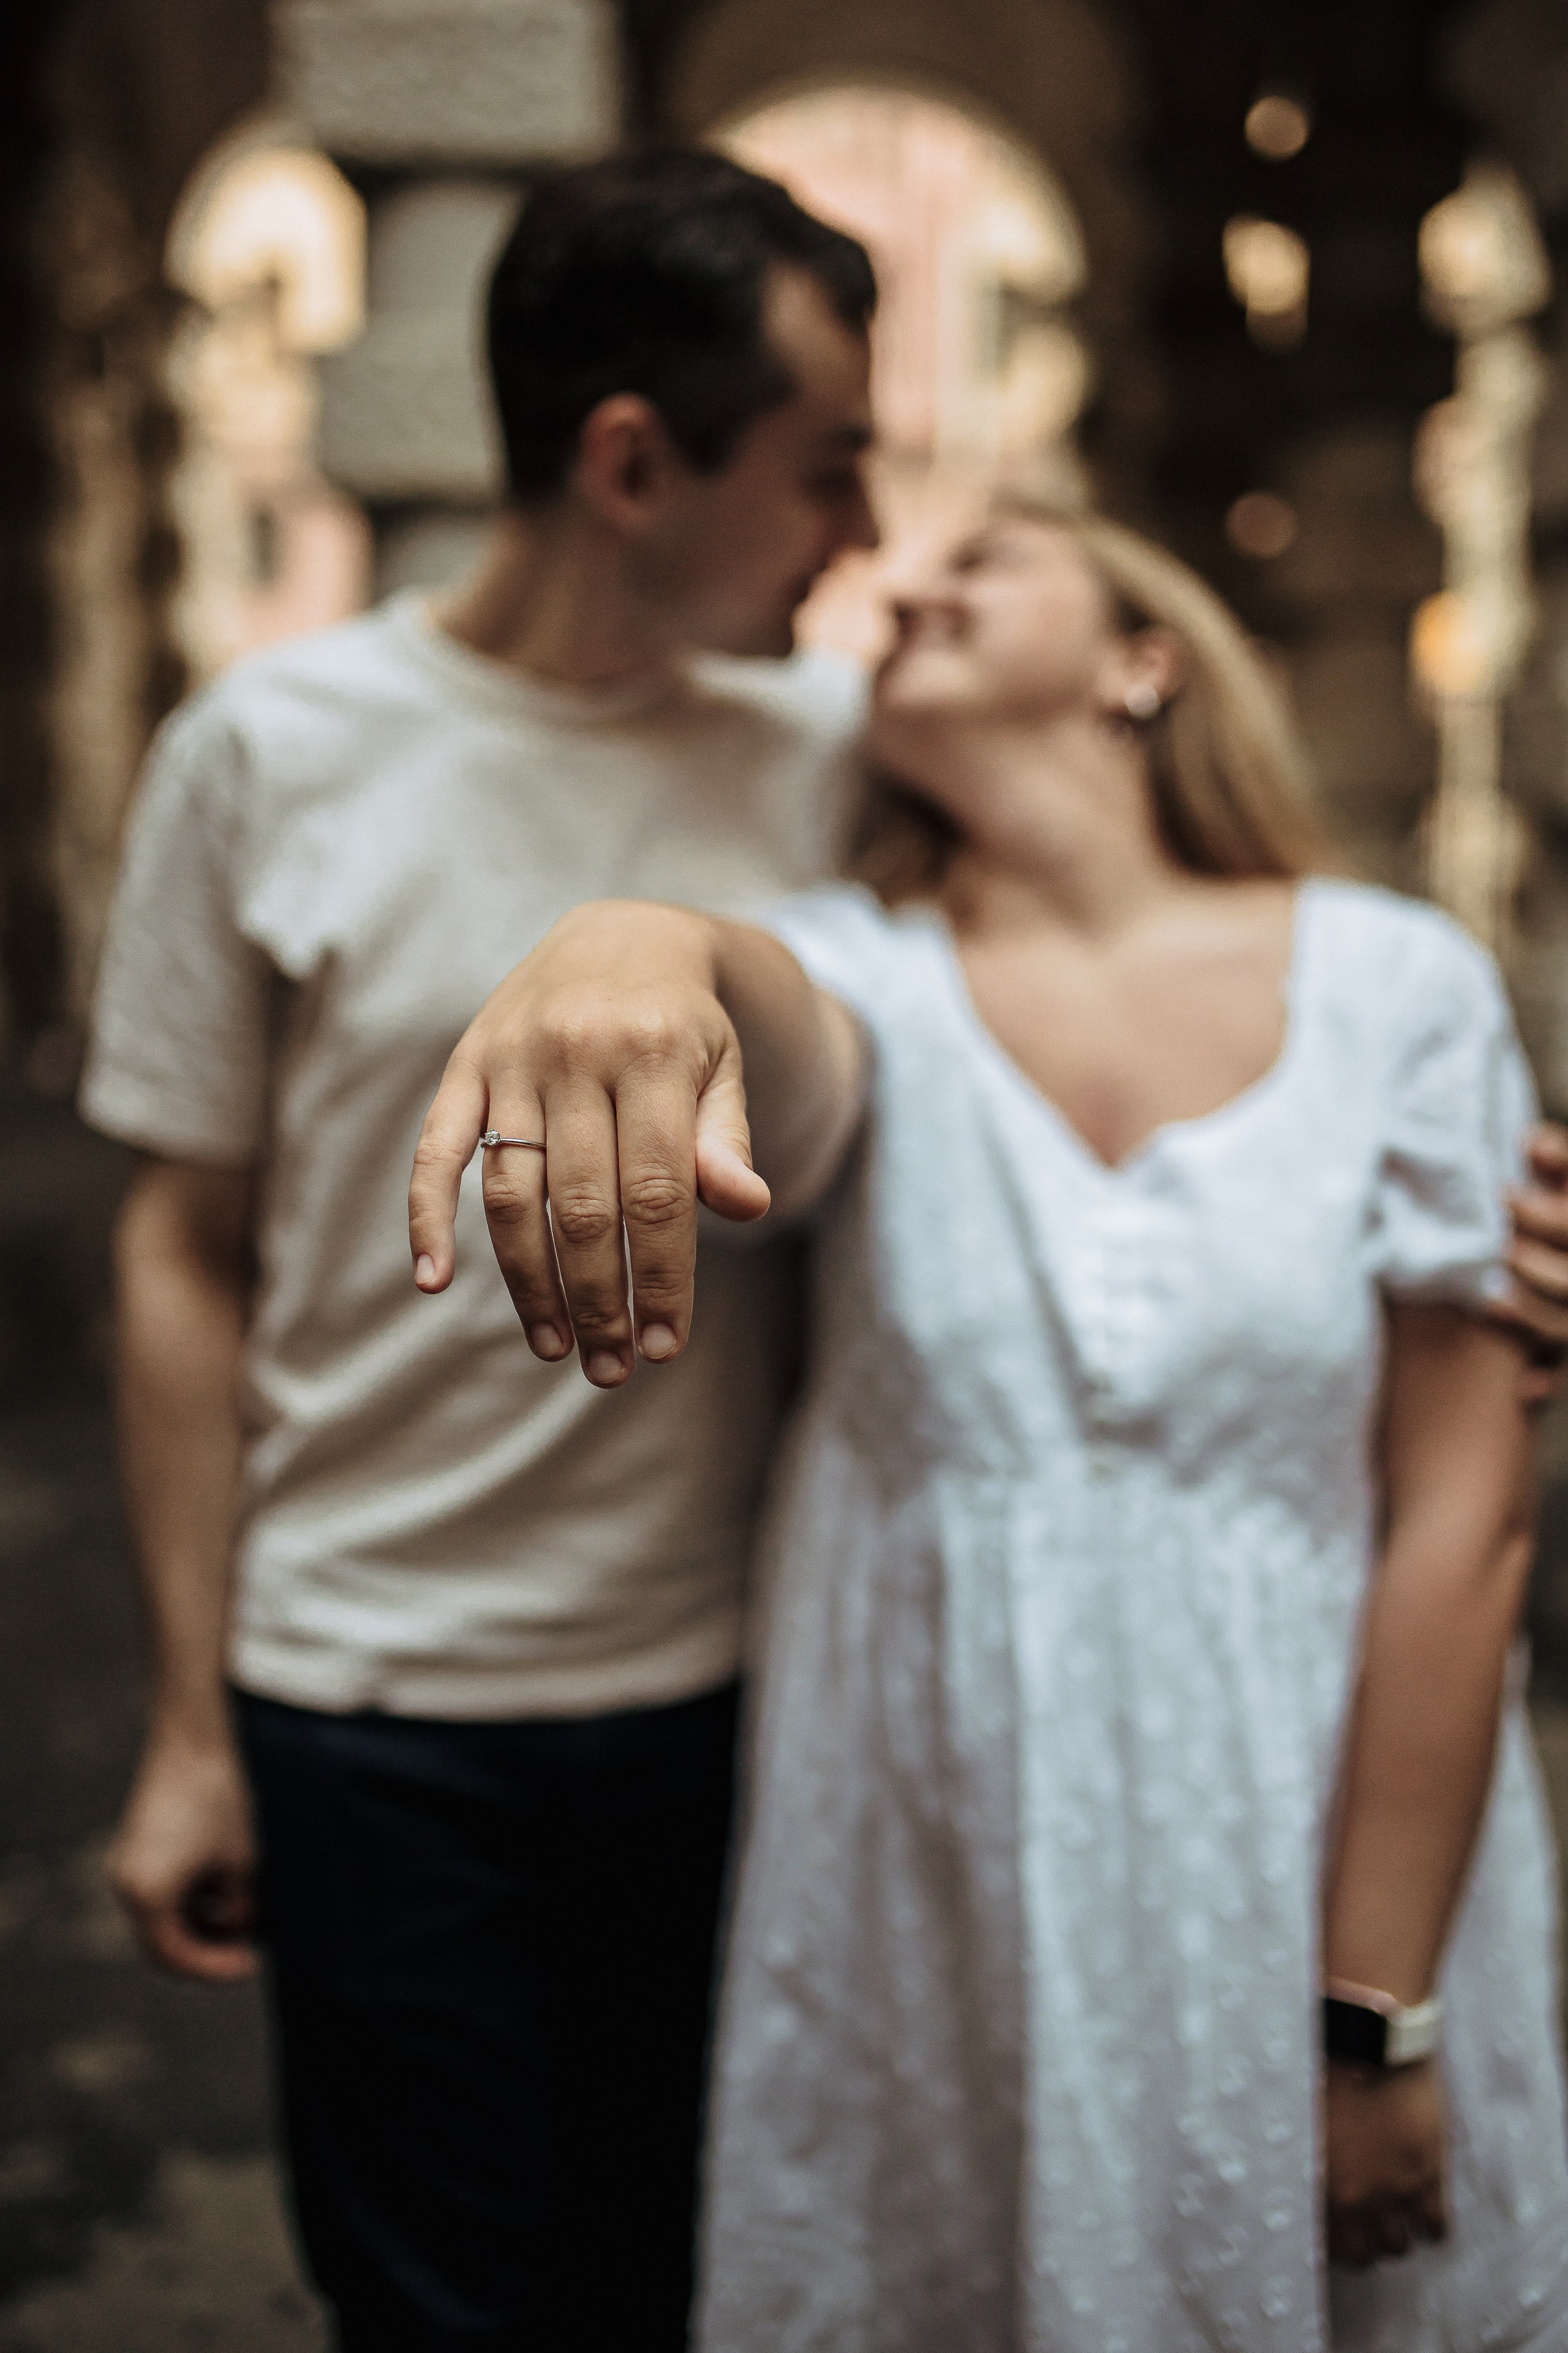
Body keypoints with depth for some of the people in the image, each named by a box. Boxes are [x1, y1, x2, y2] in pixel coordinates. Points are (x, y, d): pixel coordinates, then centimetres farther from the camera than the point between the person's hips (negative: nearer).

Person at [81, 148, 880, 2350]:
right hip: (386, 1719, -2)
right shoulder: (271, 756, -7)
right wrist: (190, 1723, 0)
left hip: (739, 1691, 2)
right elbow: (190, 1260, -2)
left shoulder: (841, 744, -1)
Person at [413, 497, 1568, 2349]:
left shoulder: (1397, 984, -5)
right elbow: (777, 1016, -27)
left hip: (1310, 1871, 0)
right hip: (929, 1894, 1)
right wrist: (646, 942, -52)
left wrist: (1379, 2019, -7)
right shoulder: (863, 981, -1)